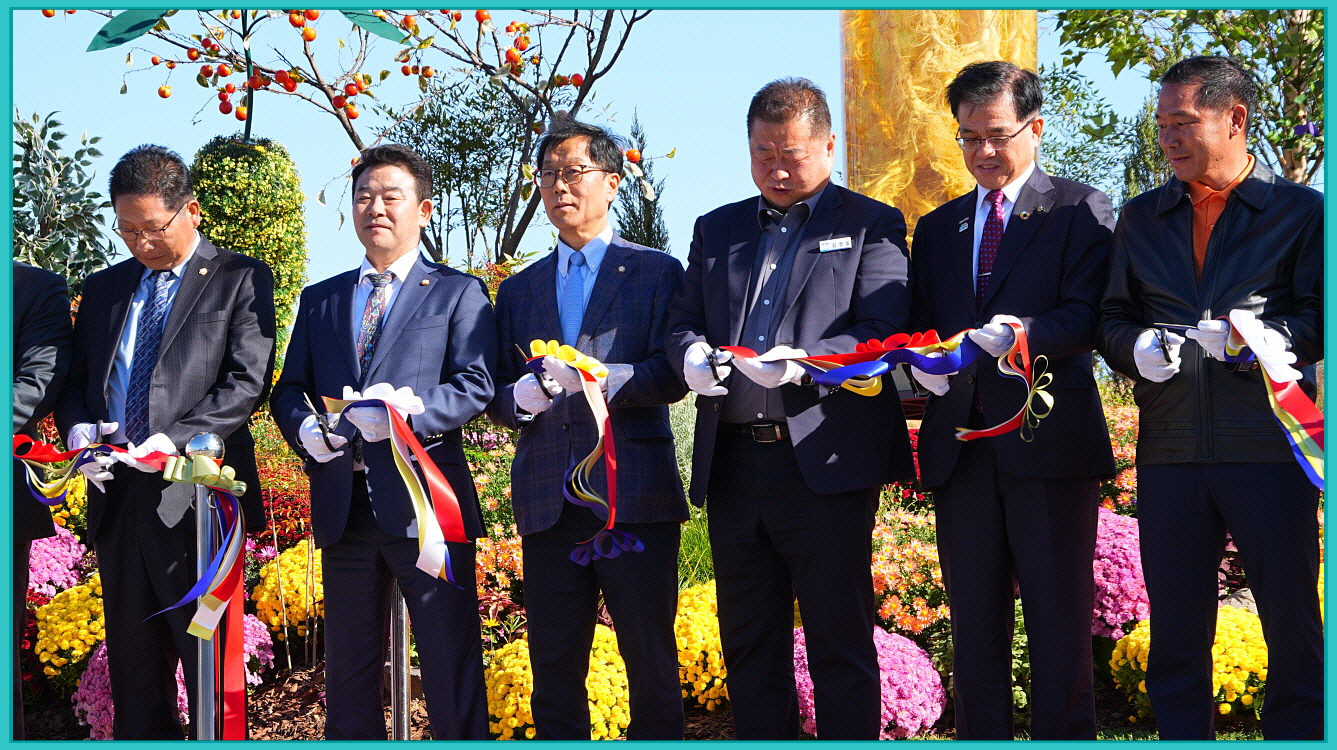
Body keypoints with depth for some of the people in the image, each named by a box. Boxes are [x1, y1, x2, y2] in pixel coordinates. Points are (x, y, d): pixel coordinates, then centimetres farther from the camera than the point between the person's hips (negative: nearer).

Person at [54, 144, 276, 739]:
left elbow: (247, 381, -7)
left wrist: (177, 438, -19)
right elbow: (74, 379, 19)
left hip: (197, 493, -5)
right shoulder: (104, 288, 19)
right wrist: (78, 428, -4)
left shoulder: (240, 279, 2)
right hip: (117, 493, 5)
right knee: (132, 662, 10)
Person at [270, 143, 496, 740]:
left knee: (451, 667, -3)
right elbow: (288, 389, 16)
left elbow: (474, 388, -6)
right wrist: (304, 427, -7)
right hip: (343, 507, 4)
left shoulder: (458, 293, 6)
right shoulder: (320, 300, 19)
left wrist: (398, 414, -21)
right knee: (348, 674, 9)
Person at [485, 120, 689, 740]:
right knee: (554, 671, 5)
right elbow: (496, 399, 15)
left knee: (652, 666, -2)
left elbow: (673, 375, -4)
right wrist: (525, 396, -9)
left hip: (635, 496, -3)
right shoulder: (518, 291, 20)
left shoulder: (657, 273, 8)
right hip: (548, 499, 4)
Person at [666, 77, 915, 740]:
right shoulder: (717, 230, 19)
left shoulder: (869, 225, 4)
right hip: (733, 462, 5)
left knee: (840, 644, -3)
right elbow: (681, 320, 16)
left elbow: (883, 332, -7)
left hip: (825, 462, -5)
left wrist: (803, 362, -23)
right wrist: (692, 356, -8)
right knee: (749, 647, 11)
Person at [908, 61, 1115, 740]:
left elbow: (1087, 317, -9)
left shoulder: (1080, 210, 4)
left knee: (1058, 620, -3)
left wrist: (1022, 333, -27)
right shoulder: (937, 228, 20)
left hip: (1048, 435, -5)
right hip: (960, 443, 5)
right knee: (974, 622, 8)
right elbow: (918, 326, 18)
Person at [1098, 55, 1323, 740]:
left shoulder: (1301, 210, 5)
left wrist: (1272, 337, -19)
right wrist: (1137, 347, -3)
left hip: (1269, 447, -3)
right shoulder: (1143, 216, 17)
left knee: (1292, 626, 0)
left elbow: (1319, 317, -2)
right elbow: (1114, 319, 18)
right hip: (1169, 452, 3)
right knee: (1175, 631, 6)